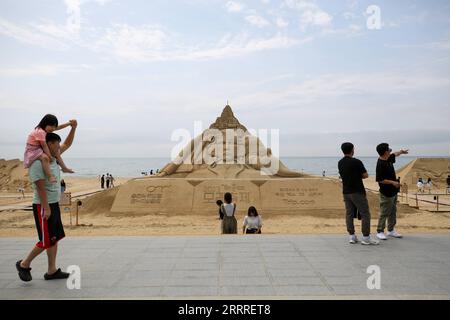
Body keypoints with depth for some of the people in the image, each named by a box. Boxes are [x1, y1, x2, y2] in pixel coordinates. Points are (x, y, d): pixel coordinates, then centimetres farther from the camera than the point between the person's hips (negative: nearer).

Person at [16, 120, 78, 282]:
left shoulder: (52, 158, 8)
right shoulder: (38, 163, -17)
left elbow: (67, 144, 19)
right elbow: (40, 187, -21)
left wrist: (73, 127, 7)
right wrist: (46, 208, -22)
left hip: (54, 205, 9)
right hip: (43, 206, -9)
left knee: (55, 238, 10)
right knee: (47, 241, -3)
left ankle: (52, 271, 18)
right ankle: (24, 264, 18)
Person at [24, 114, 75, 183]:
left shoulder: (45, 129, 5)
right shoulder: (40, 132, -25)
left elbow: (59, 127, 12)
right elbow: (44, 146, -26)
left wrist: (69, 123, 8)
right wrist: (50, 156, -23)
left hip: (40, 150, 11)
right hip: (33, 151, -11)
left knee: (56, 154, 15)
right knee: (45, 157, -38)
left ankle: (64, 168, 26)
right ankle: (50, 176, -46)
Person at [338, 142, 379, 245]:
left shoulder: (340, 163, 6)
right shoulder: (356, 162, -14)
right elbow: (365, 175, -7)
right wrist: (359, 175, 10)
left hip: (346, 192, 7)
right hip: (357, 192, -6)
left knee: (349, 214, 10)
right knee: (365, 214, 2)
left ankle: (351, 236, 12)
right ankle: (366, 238, 3)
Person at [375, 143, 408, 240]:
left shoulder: (388, 159, 5)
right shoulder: (380, 164, -22)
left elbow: (394, 155, 30)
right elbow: (380, 180, -24)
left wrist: (401, 152, 40)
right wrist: (393, 182, -24)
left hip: (393, 191, 9)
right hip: (386, 193, -9)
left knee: (393, 212, 15)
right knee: (384, 213, -2)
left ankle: (391, 230, 25)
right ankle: (380, 231, 8)